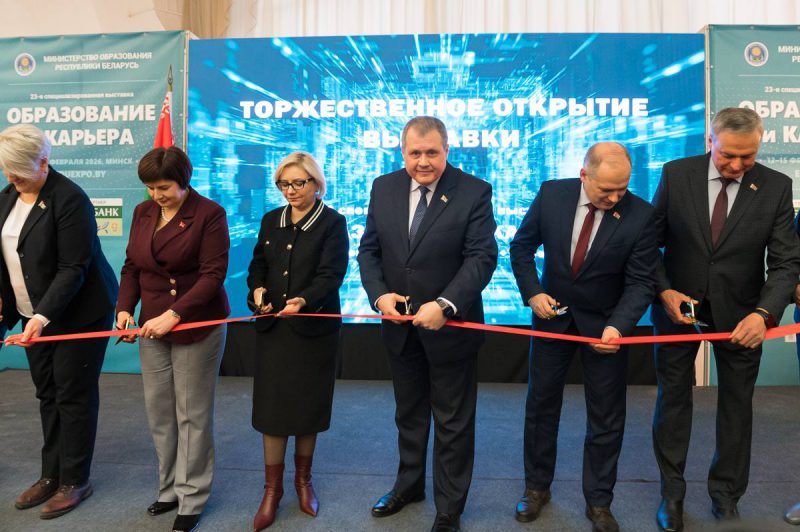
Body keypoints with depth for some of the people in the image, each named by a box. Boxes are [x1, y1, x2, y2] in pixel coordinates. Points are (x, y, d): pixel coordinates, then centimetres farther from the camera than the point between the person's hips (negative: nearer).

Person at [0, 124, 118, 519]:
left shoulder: (70, 199, -18)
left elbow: (72, 269, -21)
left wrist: (43, 317, -27)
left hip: (77, 312, -7)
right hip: (35, 313, 7)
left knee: (73, 396, 2)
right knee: (47, 395, 14)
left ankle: (75, 482, 16)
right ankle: (51, 475, 27)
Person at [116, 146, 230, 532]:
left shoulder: (209, 214, -10)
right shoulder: (143, 212, 8)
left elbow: (214, 274, -15)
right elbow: (131, 267, 14)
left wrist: (174, 314, -22)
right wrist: (124, 307, -2)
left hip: (197, 326, -5)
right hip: (152, 327, 6)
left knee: (192, 414, 3)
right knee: (158, 412, 10)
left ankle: (191, 499, 18)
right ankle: (170, 489, 28)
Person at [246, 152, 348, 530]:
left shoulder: (333, 223, -6)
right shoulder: (271, 220, 8)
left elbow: (331, 274, -16)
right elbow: (257, 265, 13)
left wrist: (303, 300, -33)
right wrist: (257, 291, -8)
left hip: (314, 327, -3)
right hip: (272, 327, 3)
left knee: (308, 405, 9)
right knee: (271, 405, 5)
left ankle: (303, 478, 31)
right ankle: (272, 488, 20)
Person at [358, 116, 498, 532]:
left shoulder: (474, 192, -12)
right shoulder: (383, 188, 1)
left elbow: (482, 257, -17)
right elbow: (369, 250, 3)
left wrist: (444, 305, -28)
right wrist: (380, 295, -14)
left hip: (451, 324, -4)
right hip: (399, 325, 4)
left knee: (453, 423, 12)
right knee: (408, 414, 23)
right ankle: (409, 485, 46)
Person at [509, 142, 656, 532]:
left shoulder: (640, 214, -17)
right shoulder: (551, 194, -12)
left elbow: (641, 281, -14)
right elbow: (521, 246, 0)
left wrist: (617, 326, -29)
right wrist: (532, 293, -11)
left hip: (605, 324, -1)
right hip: (552, 314, 2)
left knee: (607, 417, 7)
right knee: (541, 405, 13)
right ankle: (537, 487, 32)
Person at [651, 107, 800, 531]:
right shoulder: (676, 174, -9)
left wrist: (764, 313, -26)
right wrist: (664, 291, -15)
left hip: (740, 314, 1)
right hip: (679, 305, 0)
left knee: (737, 403, 13)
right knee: (673, 398, 11)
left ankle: (725, 493, 34)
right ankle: (672, 493, 28)